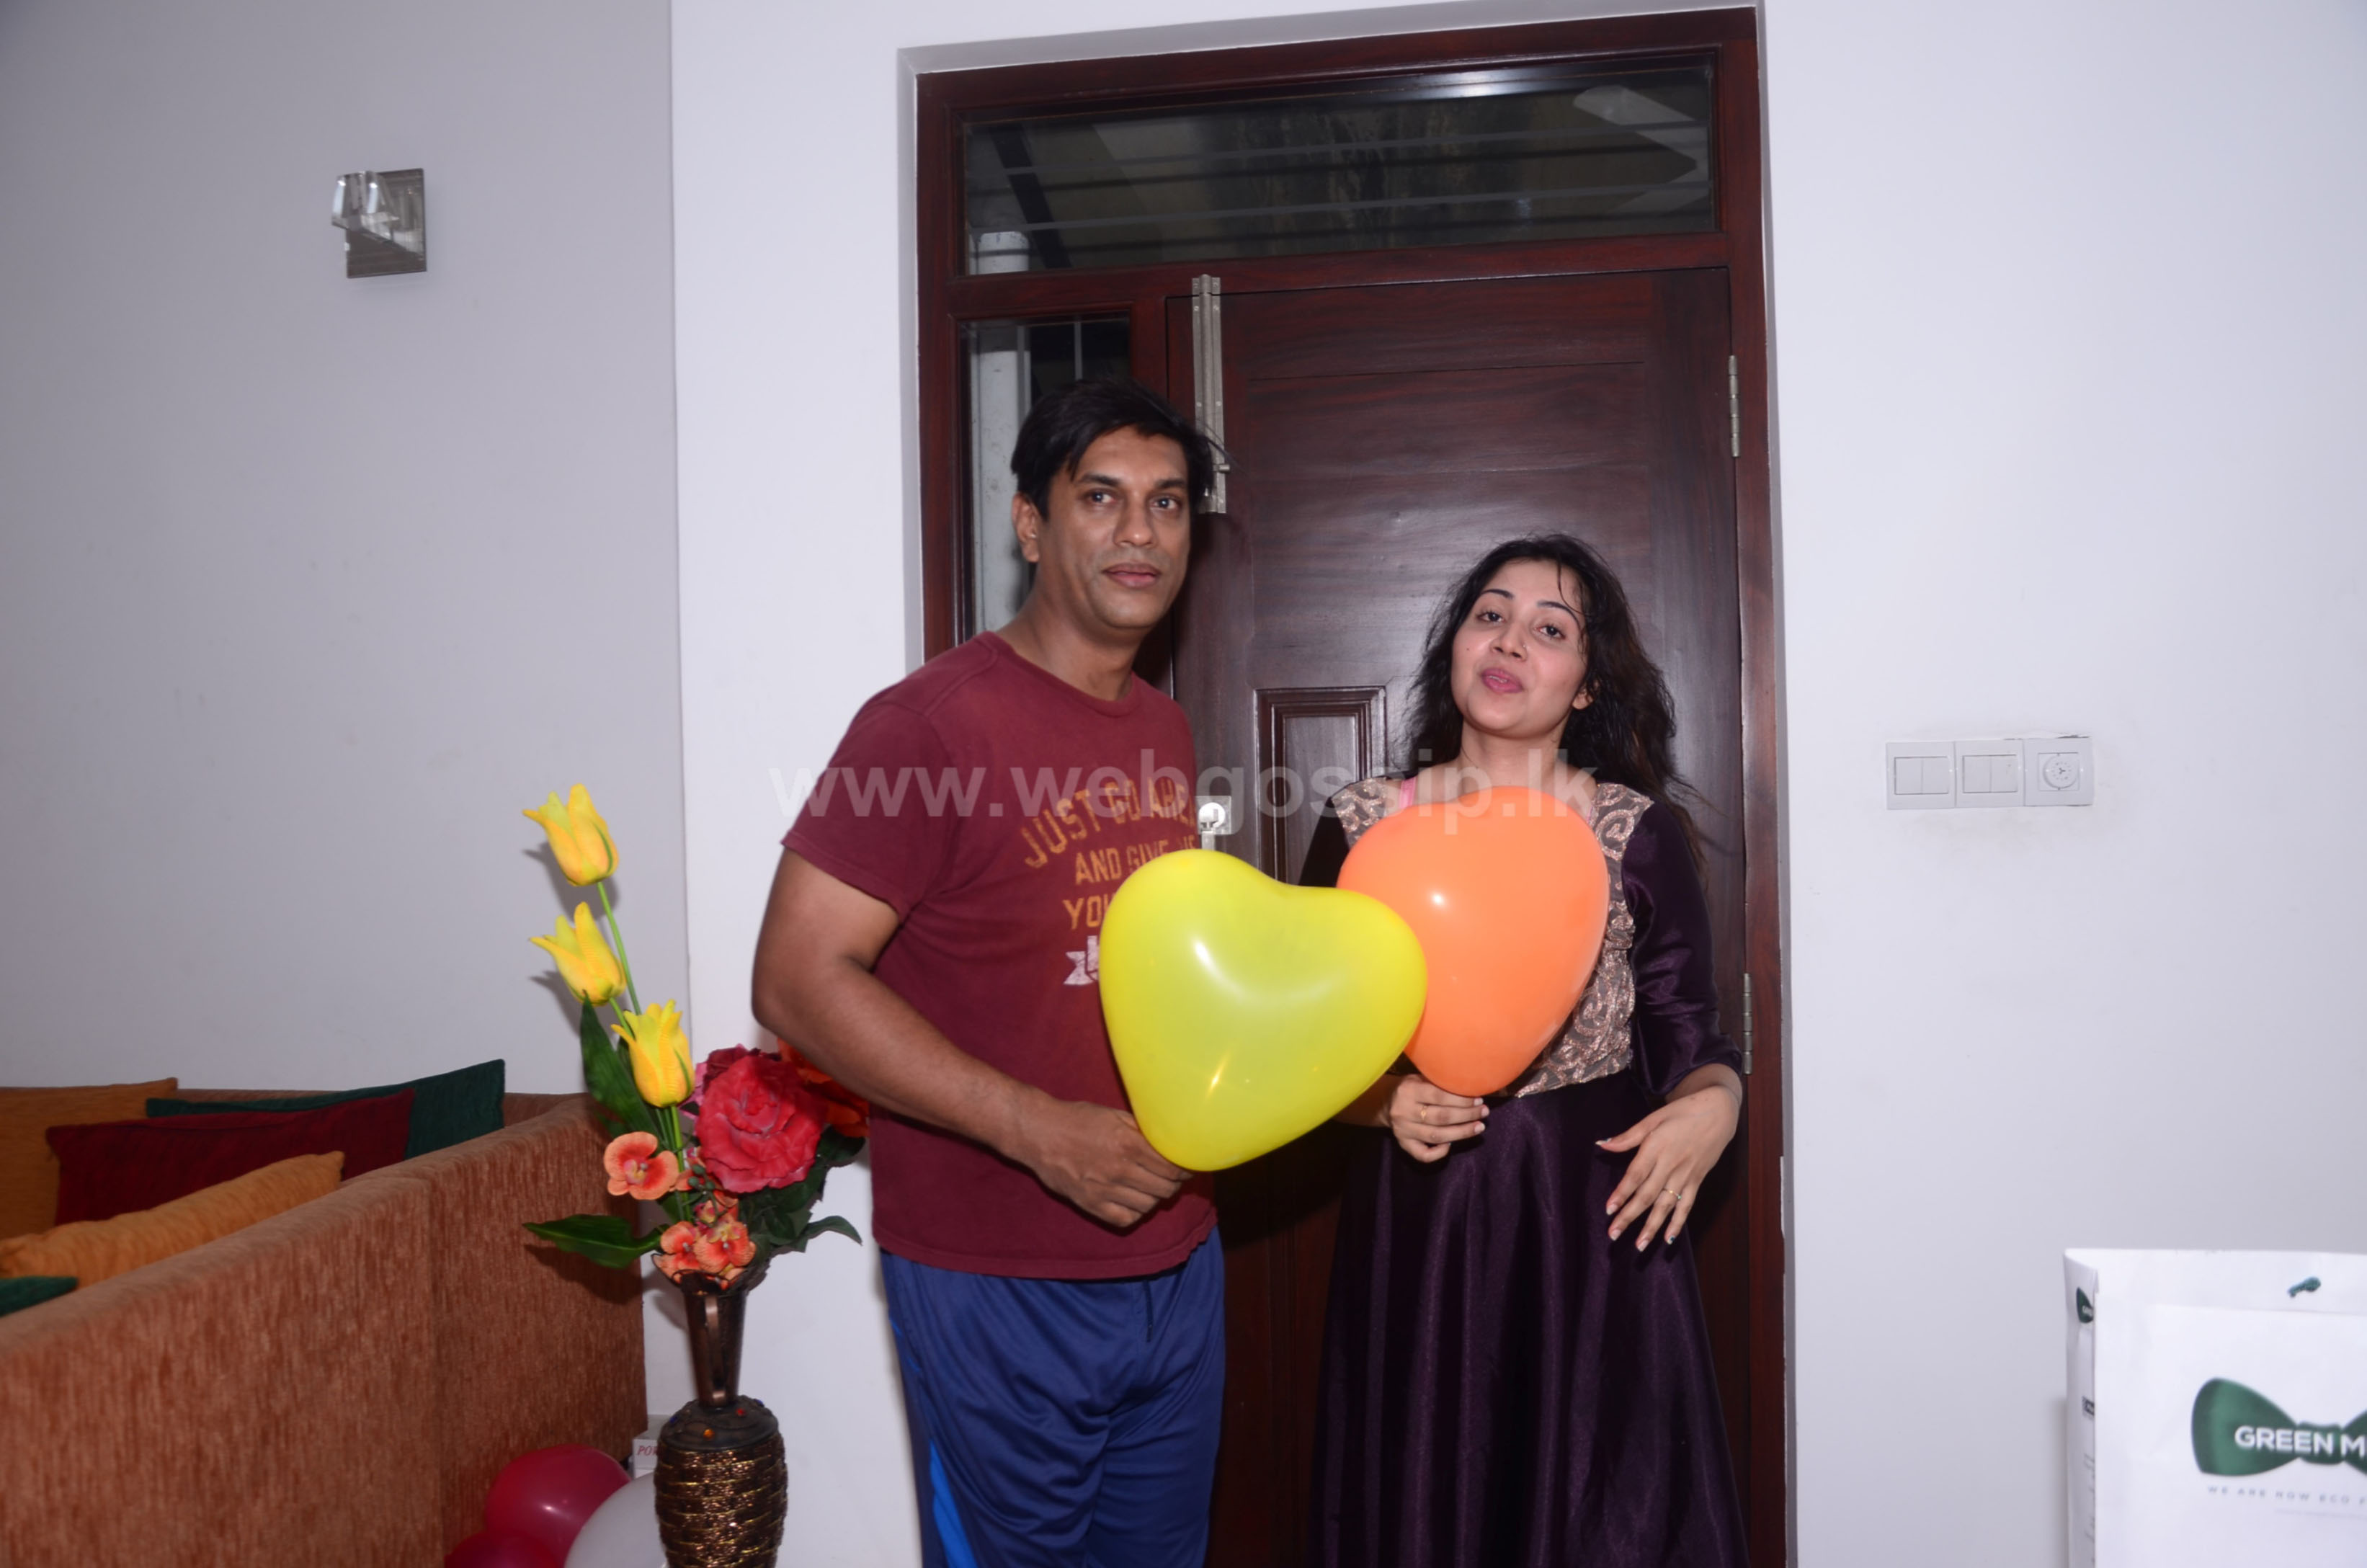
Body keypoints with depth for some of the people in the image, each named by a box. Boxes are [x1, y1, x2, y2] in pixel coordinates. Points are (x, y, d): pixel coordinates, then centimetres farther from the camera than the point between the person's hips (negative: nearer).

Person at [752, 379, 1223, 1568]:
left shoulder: (1164, 731, 8)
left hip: (1176, 1259, 7)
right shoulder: (933, 721, -17)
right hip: (999, 1287, -7)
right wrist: (1040, 1131, -25)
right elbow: (798, 978, -21)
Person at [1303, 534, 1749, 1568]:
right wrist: (1384, 1101, -13)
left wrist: (1712, 1102, -17)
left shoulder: (1640, 832, 1)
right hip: (1418, 1224, 1)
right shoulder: (1363, 827, 1)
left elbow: (1691, 1038, 4)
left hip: (1595, 1222, 0)